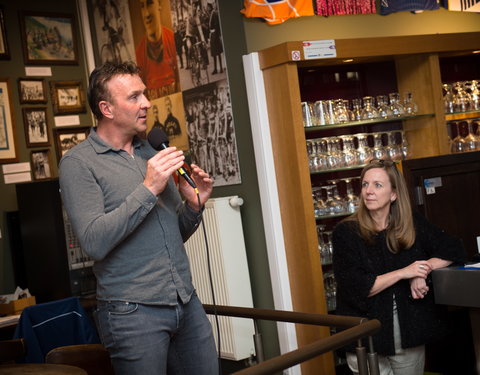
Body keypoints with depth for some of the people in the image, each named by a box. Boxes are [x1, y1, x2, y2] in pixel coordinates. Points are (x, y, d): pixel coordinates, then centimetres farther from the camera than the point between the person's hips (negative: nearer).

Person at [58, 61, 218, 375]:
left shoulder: (151, 152, 14)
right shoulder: (79, 163, -5)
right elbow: (94, 242, -18)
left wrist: (193, 206, -2)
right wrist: (148, 189, -20)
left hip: (187, 302, 6)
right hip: (133, 311, -6)